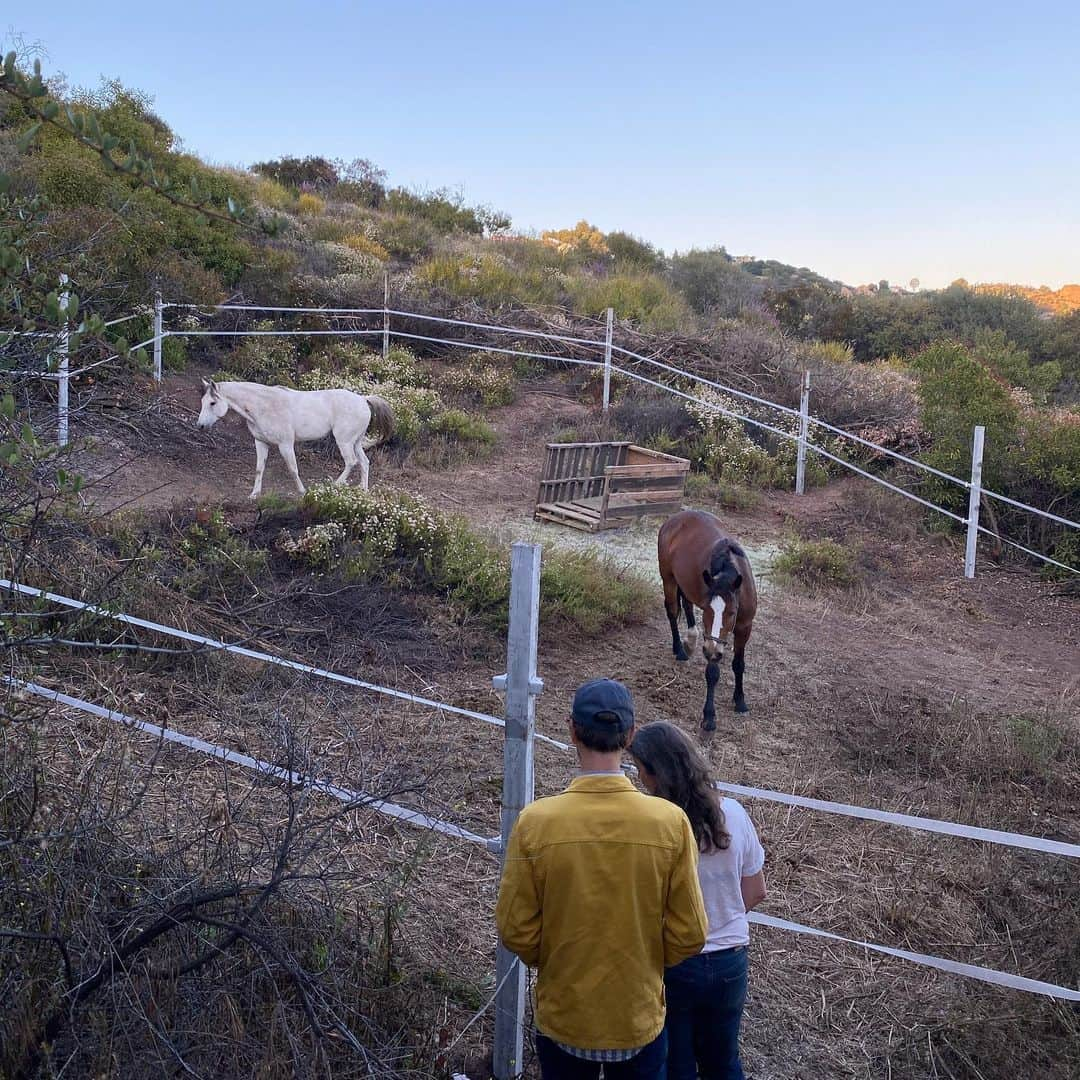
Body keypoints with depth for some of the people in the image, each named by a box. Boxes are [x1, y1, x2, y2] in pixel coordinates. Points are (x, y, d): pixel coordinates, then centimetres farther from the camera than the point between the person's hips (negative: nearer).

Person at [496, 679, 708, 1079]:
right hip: (640, 1020, 0)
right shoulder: (670, 822, -18)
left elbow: (515, 930, -11)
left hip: (562, 1019, 0)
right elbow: (689, 935, -11)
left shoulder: (536, 822, -19)